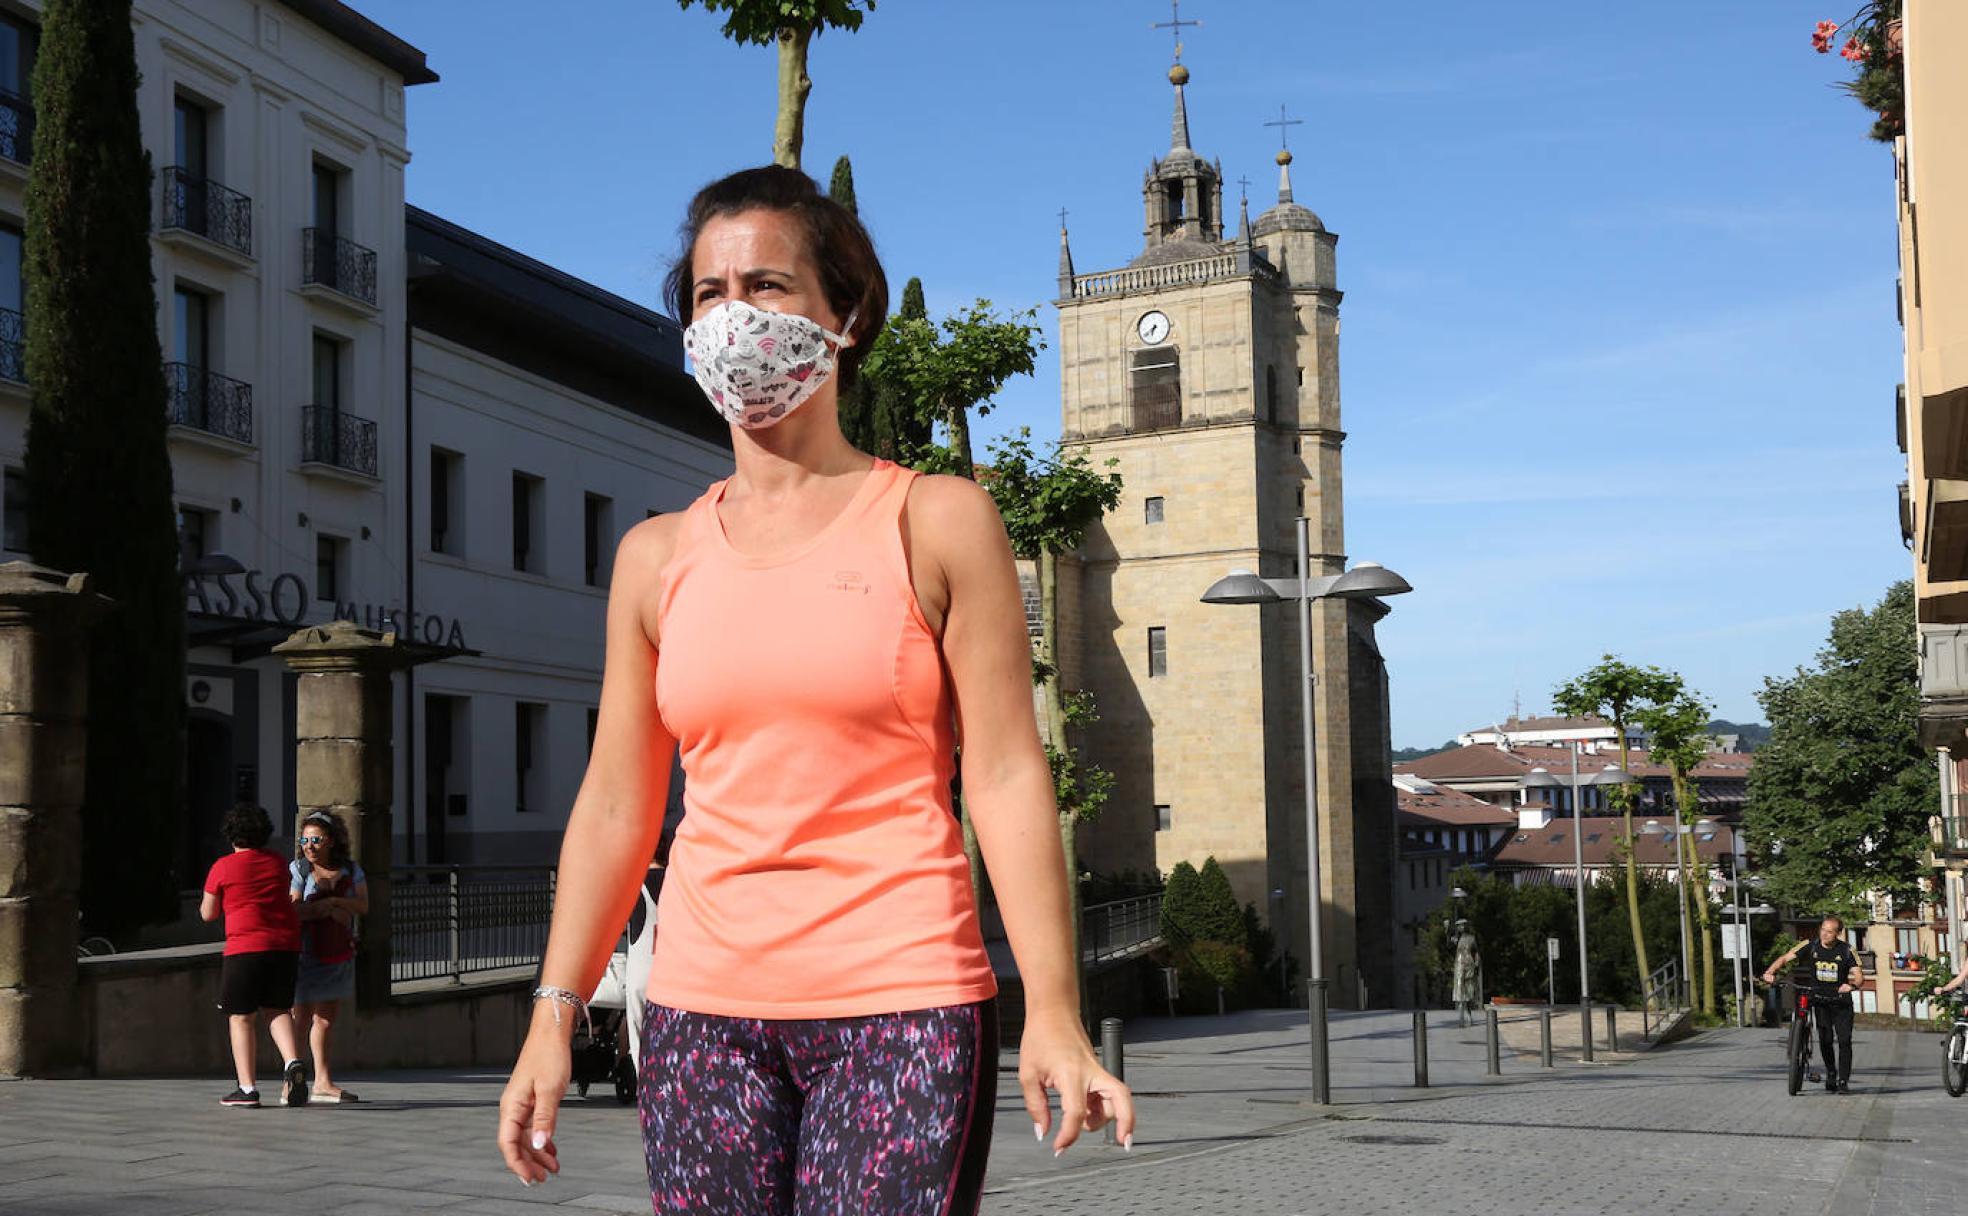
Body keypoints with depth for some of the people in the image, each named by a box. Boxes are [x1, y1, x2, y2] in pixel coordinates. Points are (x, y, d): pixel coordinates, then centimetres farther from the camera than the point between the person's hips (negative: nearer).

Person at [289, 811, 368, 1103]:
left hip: (339, 956, 5)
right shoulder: (297, 870, -5)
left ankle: (322, 1083, 15)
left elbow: (363, 906, -2)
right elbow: (293, 909, -17)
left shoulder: (350, 869, 7)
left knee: (327, 1018, 9)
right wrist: (332, 912, -15)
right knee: (302, 1017, -7)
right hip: (306, 954, -5)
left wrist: (332, 901, -16)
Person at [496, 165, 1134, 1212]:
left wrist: (1052, 1014, -12)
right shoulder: (656, 557, 11)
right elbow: (615, 806, 12)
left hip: (898, 1005, -3)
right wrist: (553, 1017, 6)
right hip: (703, 1012, 3)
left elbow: (1006, 774, -4)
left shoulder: (936, 521, 2)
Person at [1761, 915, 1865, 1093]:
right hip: (1819, 1000, 0)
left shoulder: (1846, 951, -6)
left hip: (1841, 1001, 0)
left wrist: (1852, 985, -36)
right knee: (1825, 1039, -9)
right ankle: (1830, 1074, 14)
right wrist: (1770, 972, -31)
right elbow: (1785, 959, -13)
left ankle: (1843, 1081, 2)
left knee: (1844, 1040, -8)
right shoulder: (1810, 946, -6)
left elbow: (1859, 975, -12)